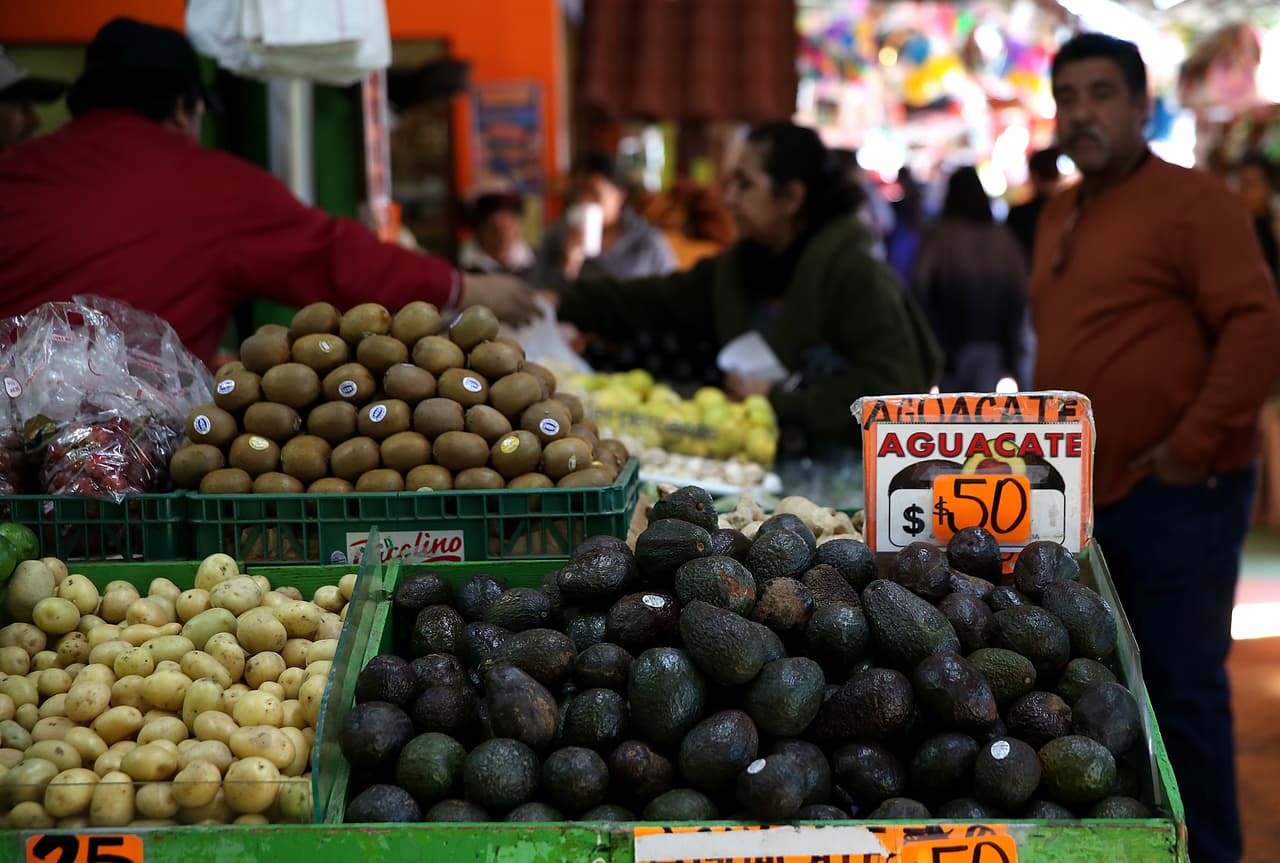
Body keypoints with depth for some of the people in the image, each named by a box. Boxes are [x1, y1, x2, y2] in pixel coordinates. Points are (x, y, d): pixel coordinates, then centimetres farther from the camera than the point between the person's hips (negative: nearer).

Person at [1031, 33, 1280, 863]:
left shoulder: (1193, 199, -10)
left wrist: (1192, 445, -19)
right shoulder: (1059, 213, 14)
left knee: (1183, 688, -1)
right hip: (1081, 492, 8)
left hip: (1174, 496, -8)